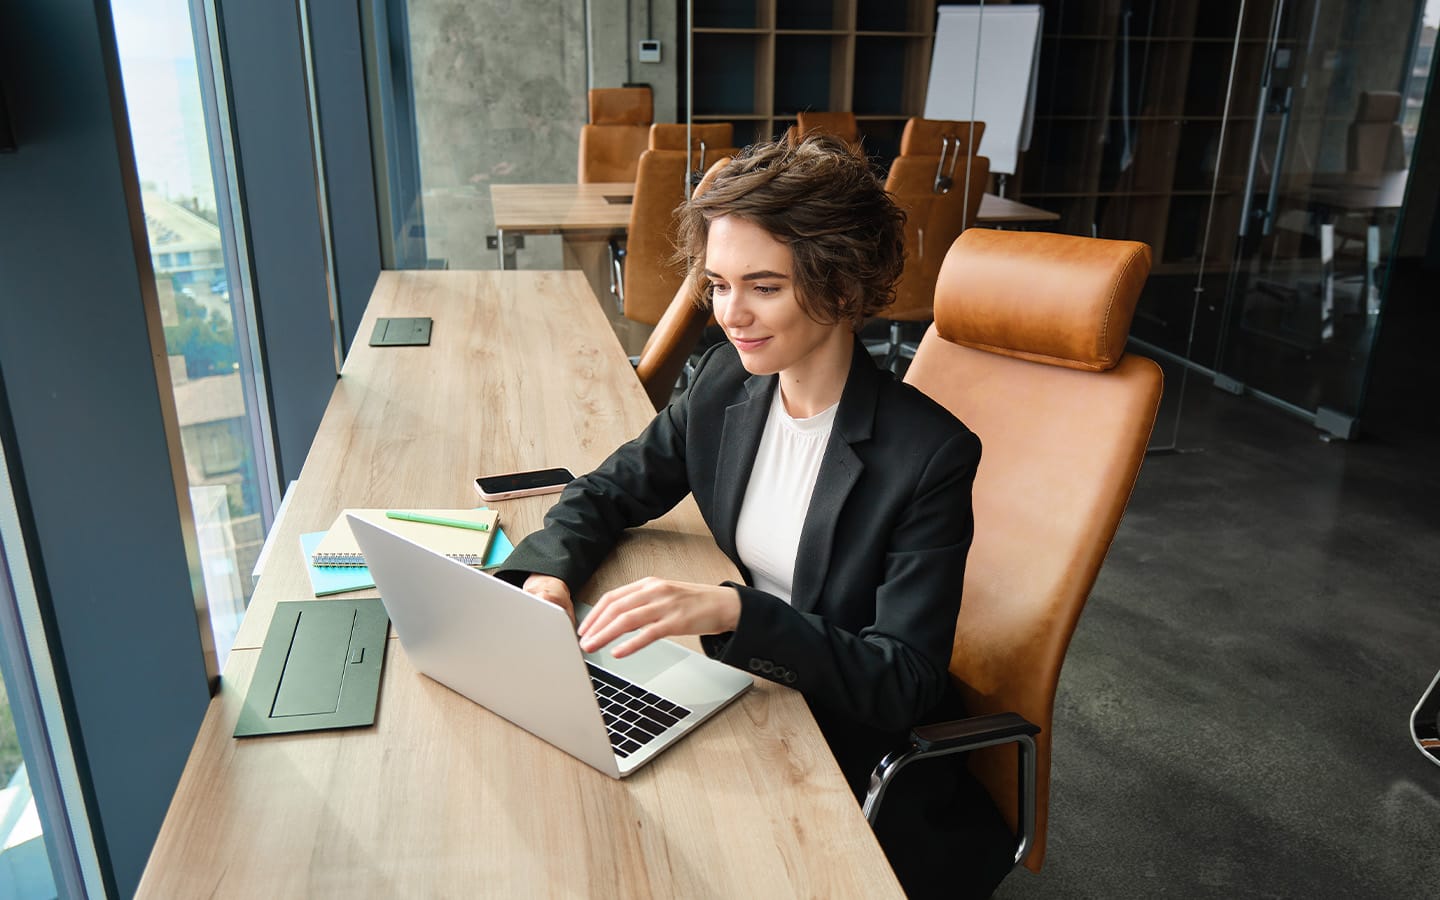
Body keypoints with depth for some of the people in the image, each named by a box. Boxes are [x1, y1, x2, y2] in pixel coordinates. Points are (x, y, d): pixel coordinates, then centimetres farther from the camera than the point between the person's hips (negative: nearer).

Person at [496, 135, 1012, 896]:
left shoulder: (930, 454, -22)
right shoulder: (725, 382, -6)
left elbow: (903, 685, -23)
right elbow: (608, 493, 6)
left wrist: (734, 611, -37)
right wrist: (546, 574, -16)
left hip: (858, 758, -4)